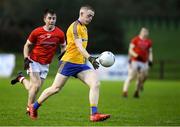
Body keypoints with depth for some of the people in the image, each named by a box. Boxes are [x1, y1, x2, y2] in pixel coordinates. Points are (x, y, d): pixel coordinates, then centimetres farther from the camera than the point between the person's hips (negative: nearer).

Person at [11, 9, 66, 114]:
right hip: (34, 61, -3)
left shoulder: (60, 33, -7)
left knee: (32, 88, 4)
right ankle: (30, 108, 2)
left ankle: (21, 78, 35)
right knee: (36, 85, -16)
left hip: (45, 65, 3)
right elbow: (27, 45, 1)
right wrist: (26, 59, -11)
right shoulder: (37, 32, -12)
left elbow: (63, 47, 11)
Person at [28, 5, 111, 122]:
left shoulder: (84, 28, 17)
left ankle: (94, 114, -17)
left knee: (96, 84, -12)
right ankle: (34, 107, 17)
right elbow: (79, 46, -26)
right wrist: (90, 58, -38)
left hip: (80, 64, 8)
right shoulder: (75, 27, -13)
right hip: (69, 61, -8)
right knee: (56, 88, -3)